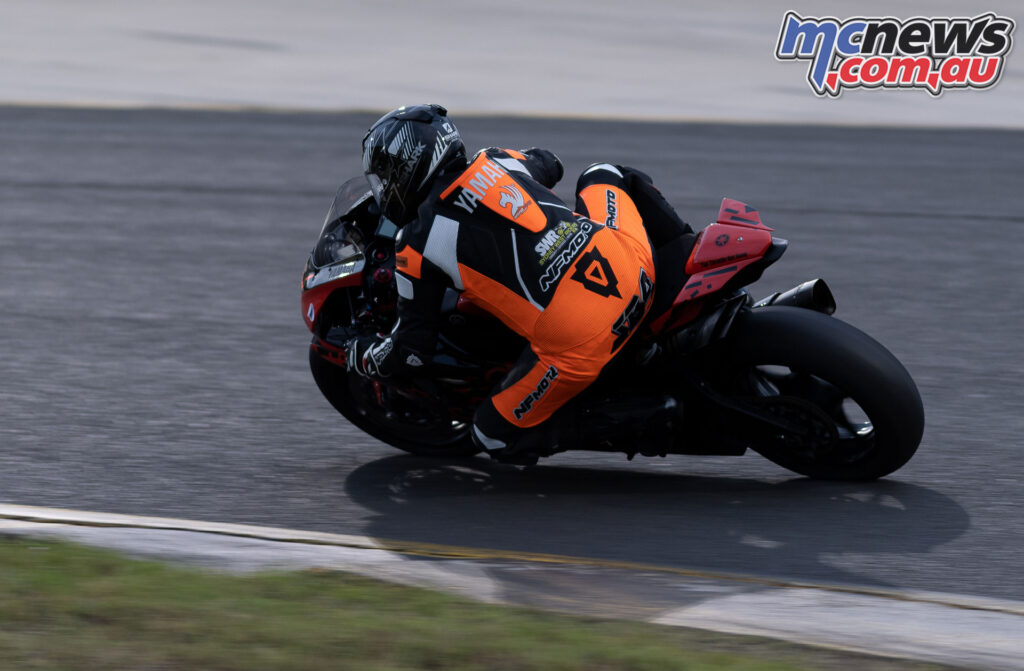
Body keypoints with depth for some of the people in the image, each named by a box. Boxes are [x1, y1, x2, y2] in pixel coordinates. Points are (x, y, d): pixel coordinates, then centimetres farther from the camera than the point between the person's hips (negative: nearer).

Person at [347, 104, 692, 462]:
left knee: (493, 436, 16)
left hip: (580, 345, -5)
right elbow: (548, 164, 41)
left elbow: (412, 347, 7)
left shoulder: (417, 244, 1)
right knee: (600, 175, 35)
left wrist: (359, 355, 27)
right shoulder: (497, 161, 15)